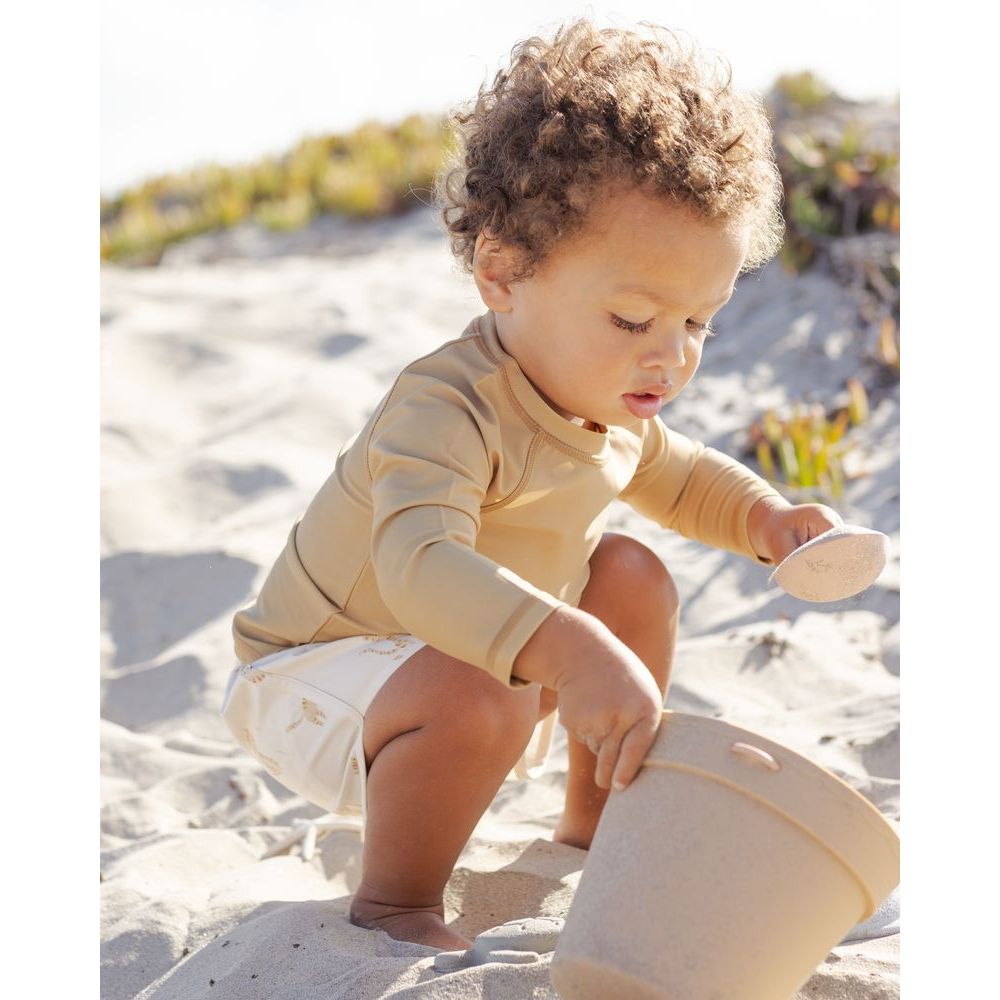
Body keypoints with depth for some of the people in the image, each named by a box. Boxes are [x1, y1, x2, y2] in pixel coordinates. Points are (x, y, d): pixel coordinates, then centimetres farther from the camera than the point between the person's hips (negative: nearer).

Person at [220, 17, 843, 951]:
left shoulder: (608, 400, -3)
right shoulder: (448, 409, -33)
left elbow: (677, 475, 17)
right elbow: (421, 567, -50)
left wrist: (765, 515, -4)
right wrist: (572, 653, -63)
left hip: (475, 652, 9)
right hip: (312, 667, -9)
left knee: (634, 575, 4)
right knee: (478, 705, -37)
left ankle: (595, 822, 19)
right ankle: (393, 901, -9)